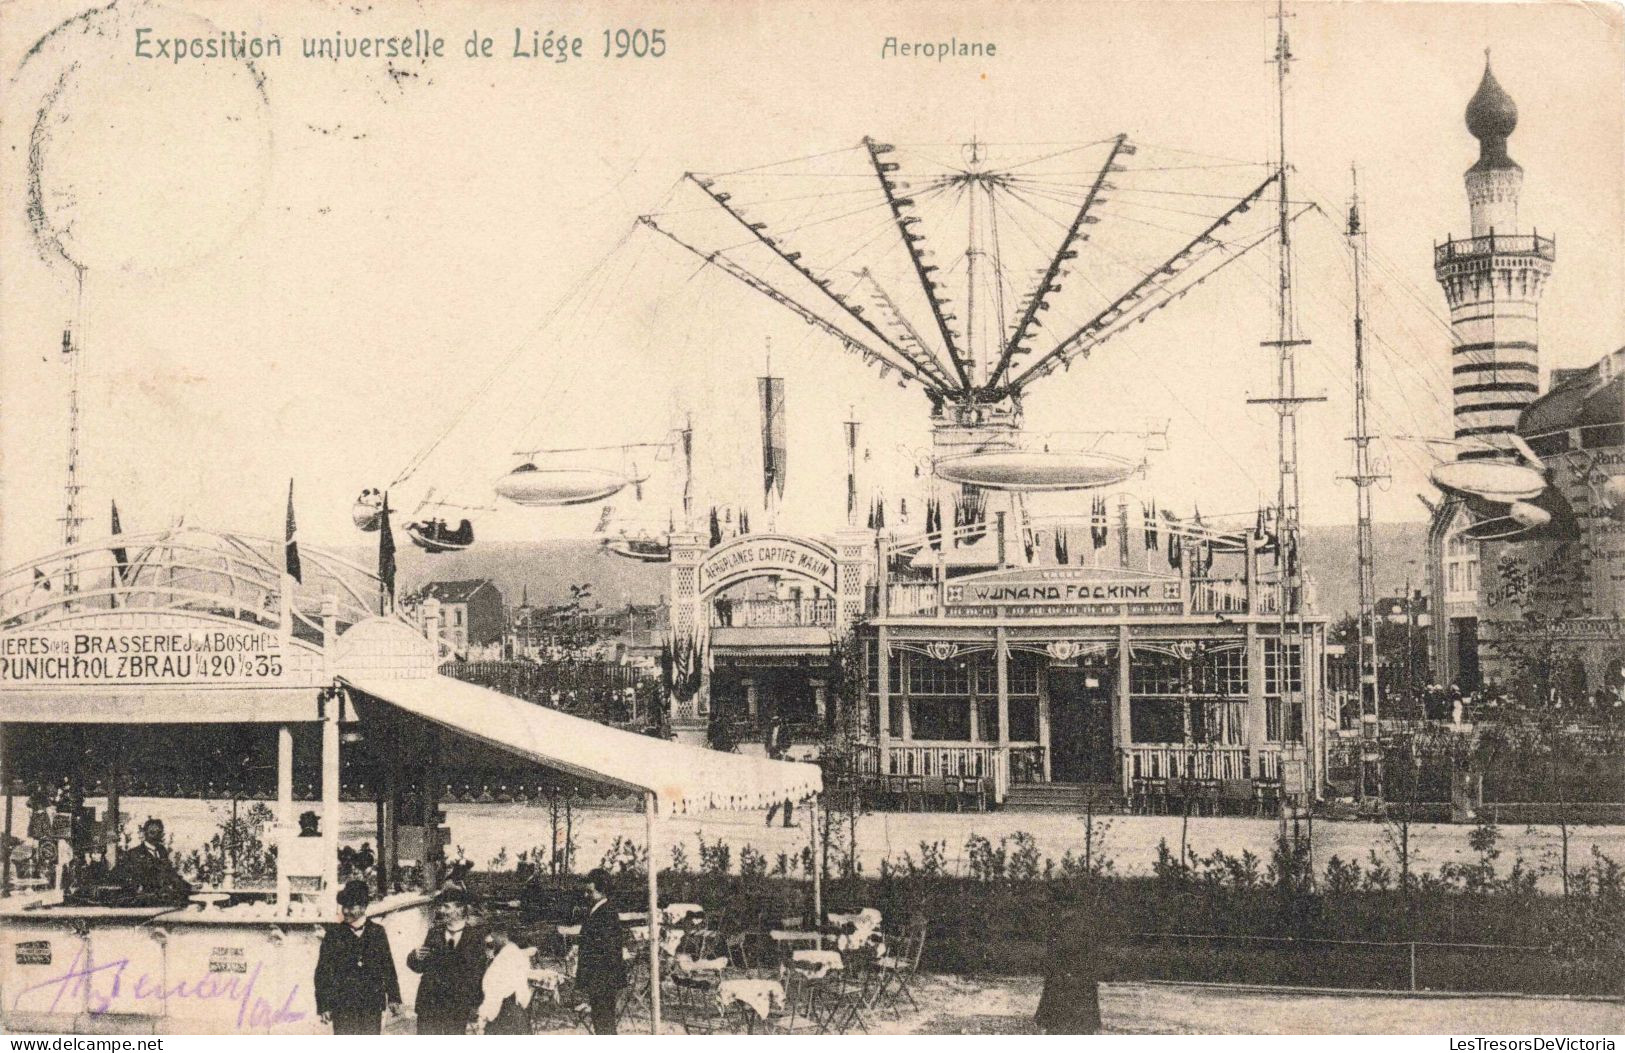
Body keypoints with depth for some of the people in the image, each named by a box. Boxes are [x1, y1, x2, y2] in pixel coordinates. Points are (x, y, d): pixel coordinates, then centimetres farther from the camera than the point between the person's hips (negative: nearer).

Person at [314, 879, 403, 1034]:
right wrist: (323, 1006, -3)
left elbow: (388, 966, 12)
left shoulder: (377, 932, 11)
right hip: (342, 1008, -2)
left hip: (372, 1007, 2)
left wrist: (393, 998, 6)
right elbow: (323, 972, 3)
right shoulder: (333, 934, 4)